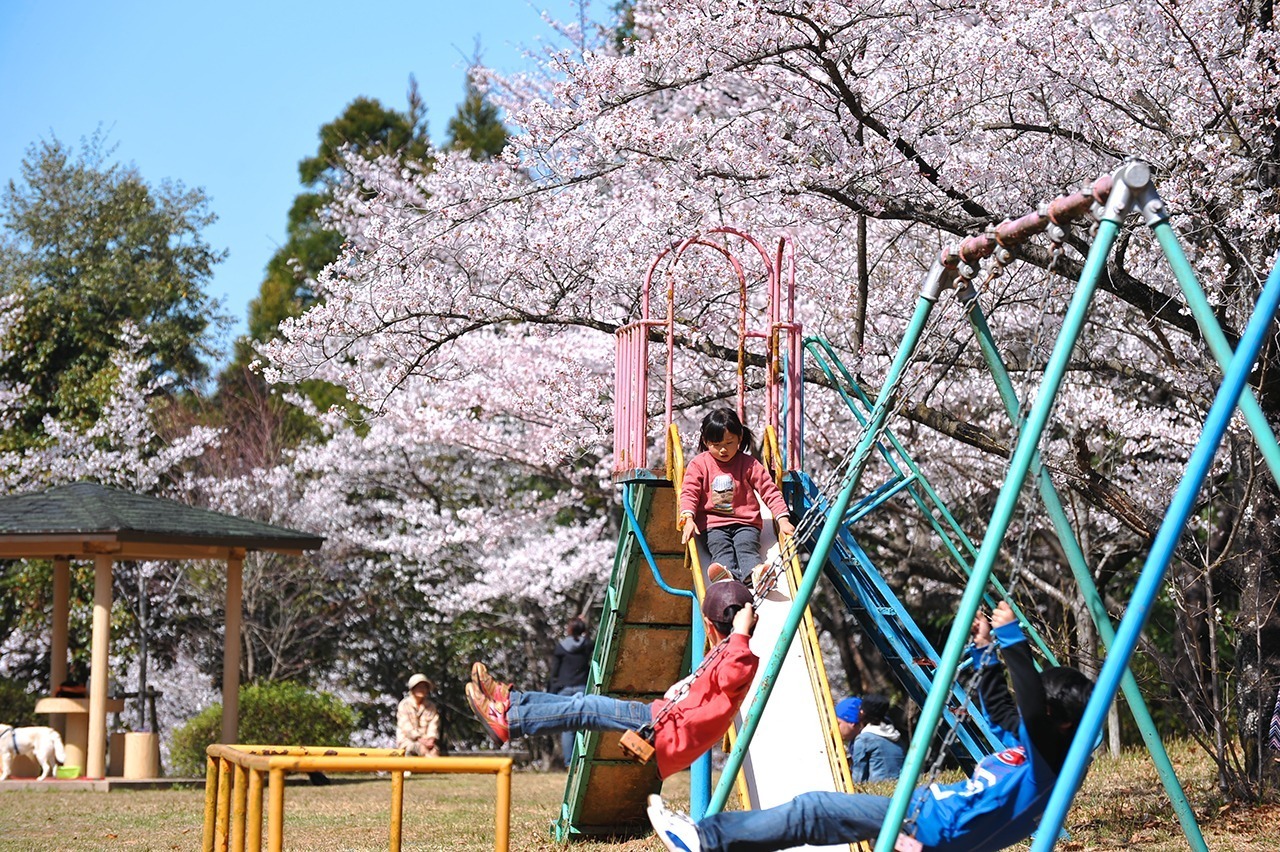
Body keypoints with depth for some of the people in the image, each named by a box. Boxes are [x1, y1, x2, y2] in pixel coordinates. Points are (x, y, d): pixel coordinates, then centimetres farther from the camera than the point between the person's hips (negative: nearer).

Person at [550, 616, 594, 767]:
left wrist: (553, 692, 8)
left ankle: (569, 763, -1)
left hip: (564, 690, -1)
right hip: (582, 689, 1)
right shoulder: (588, 645, 0)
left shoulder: (560, 647, -2)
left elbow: (554, 672, 0)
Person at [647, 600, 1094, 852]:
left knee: (813, 810, -11)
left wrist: (1014, 639, -30)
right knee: (821, 809, 10)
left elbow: (1032, 704, -31)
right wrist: (986, 653, 23)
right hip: (932, 807, 11)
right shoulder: (1026, 743, 15)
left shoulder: (1047, 755, -14)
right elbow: (998, 708, 31)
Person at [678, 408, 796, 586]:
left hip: (746, 523, 1)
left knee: (747, 548, -28)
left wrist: (783, 519, -6)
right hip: (713, 524, -1)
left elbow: (769, 491, 7)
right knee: (721, 550, -30)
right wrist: (688, 518, -19)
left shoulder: (749, 463, 9)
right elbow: (689, 492, 0)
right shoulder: (699, 464, 8)